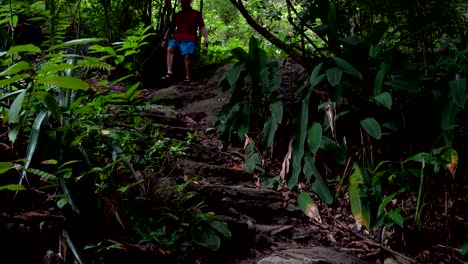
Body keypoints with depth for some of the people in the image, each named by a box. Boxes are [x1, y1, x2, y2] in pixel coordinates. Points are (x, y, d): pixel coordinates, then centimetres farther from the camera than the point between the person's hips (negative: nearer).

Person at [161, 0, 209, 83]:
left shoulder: (196, 14, 16)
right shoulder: (177, 15, 26)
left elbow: (202, 27, 8)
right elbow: (171, 28, 26)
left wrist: (206, 37, -7)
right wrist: (165, 39, 18)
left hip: (189, 38, -3)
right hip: (177, 37, 3)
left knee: (188, 56, -21)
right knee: (170, 49, -23)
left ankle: (188, 77, -18)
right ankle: (169, 73, -31)